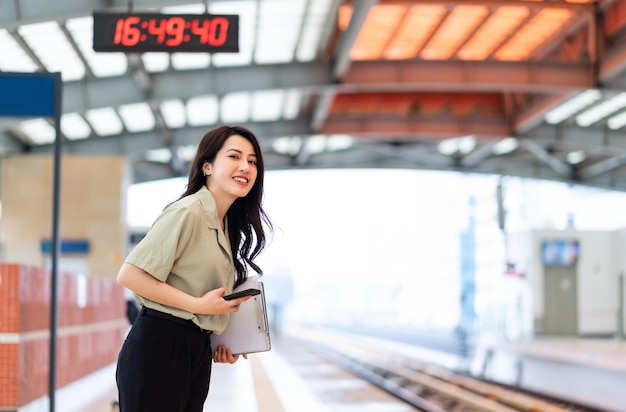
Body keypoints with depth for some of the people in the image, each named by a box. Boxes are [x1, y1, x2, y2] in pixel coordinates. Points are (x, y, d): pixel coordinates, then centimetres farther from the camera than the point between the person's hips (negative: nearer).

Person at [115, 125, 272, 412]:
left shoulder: (227, 227, 15)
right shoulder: (189, 211, -12)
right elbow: (130, 275, -18)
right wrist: (199, 305, -18)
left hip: (197, 354, 9)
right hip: (158, 348, -9)